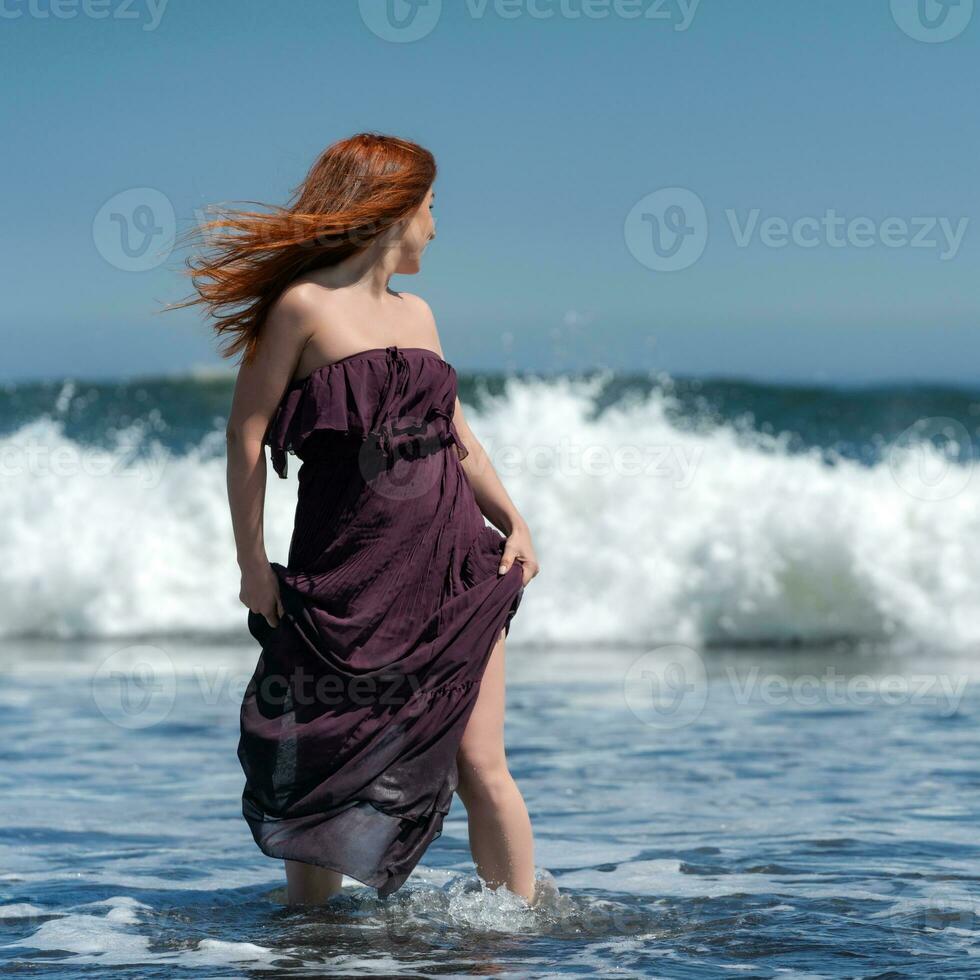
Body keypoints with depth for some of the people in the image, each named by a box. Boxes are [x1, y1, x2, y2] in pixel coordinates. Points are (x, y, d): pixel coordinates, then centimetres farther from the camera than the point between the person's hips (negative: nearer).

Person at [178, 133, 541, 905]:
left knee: (480, 766, -1)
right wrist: (251, 561, -11)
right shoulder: (304, 306, -6)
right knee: (329, 768, 3)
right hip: (349, 576, -4)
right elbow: (247, 433, -7)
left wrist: (514, 522, 7)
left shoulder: (416, 314, 14)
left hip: (456, 564, 5)